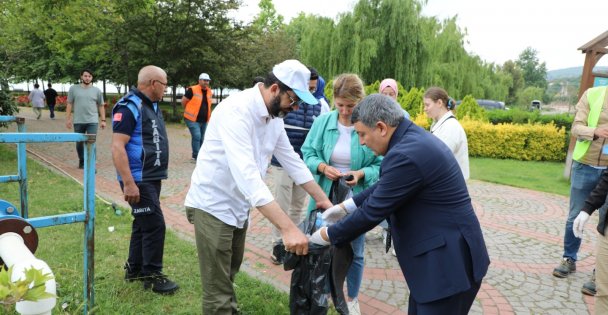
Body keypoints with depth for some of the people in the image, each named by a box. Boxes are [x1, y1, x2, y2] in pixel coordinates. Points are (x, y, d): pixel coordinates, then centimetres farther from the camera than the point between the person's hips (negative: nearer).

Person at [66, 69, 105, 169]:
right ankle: (82, 161, 32)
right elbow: (69, 104, 6)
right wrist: (68, 119, 1)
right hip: (78, 121, 2)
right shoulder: (73, 88, 4)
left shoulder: (97, 90, 5)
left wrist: (103, 120, 3)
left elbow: (101, 106, 8)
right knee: (79, 143, 14)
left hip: (92, 122, -1)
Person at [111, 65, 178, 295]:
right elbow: (117, 147, -22)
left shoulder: (152, 106, 13)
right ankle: (152, 275, 9)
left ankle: (134, 268, 30)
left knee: (143, 224, 17)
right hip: (138, 180, -9)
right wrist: (128, 183, -26)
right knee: (154, 224, -5)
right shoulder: (129, 107, -16)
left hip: (152, 178, 9)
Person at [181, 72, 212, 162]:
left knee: (201, 139, 12)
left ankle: (198, 156, 25)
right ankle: (196, 157, -6)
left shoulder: (209, 92, 6)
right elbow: (183, 101, -5)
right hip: (192, 119, -6)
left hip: (204, 120, 6)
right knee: (197, 137, -15)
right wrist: (189, 111, 6)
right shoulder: (192, 90, -12)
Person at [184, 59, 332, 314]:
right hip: (212, 206, -8)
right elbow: (246, 174, -39)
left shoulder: (275, 117, 0)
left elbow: (291, 160, 11)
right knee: (219, 291, 0)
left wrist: (321, 198, 10)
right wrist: (288, 228, -43)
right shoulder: (236, 110, -28)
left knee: (228, 276, 26)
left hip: (239, 206, 8)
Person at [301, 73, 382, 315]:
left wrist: (362, 173, -25)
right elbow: (308, 154, 0)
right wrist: (322, 167, -19)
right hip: (324, 198, 2)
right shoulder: (322, 122, -6)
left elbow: (381, 165, -8)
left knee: (354, 251, 14)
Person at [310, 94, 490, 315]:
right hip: (437, 255, 10)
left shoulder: (404, 155, -26)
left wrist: (328, 235, -6)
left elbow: (373, 212, -19)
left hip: (448, 261, -10)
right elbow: (384, 187, 17)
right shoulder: (413, 138, 5)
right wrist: (346, 206, 15)